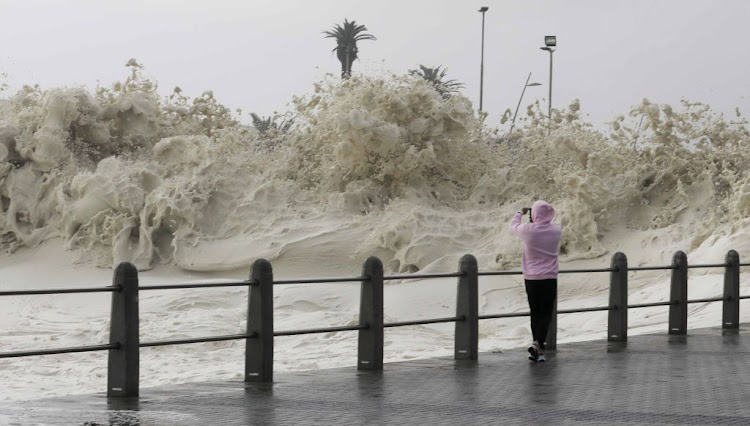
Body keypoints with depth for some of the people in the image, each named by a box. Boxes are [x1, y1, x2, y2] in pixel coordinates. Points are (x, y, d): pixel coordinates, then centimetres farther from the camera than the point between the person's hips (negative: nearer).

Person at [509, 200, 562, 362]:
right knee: (546, 314, 1)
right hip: (550, 278, 0)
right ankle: (538, 343, -20)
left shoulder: (528, 230, -10)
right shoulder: (556, 231, -4)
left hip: (531, 279, 0)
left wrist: (521, 213, 30)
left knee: (535, 313, 10)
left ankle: (538, 349, 11)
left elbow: (513, 225, 11)